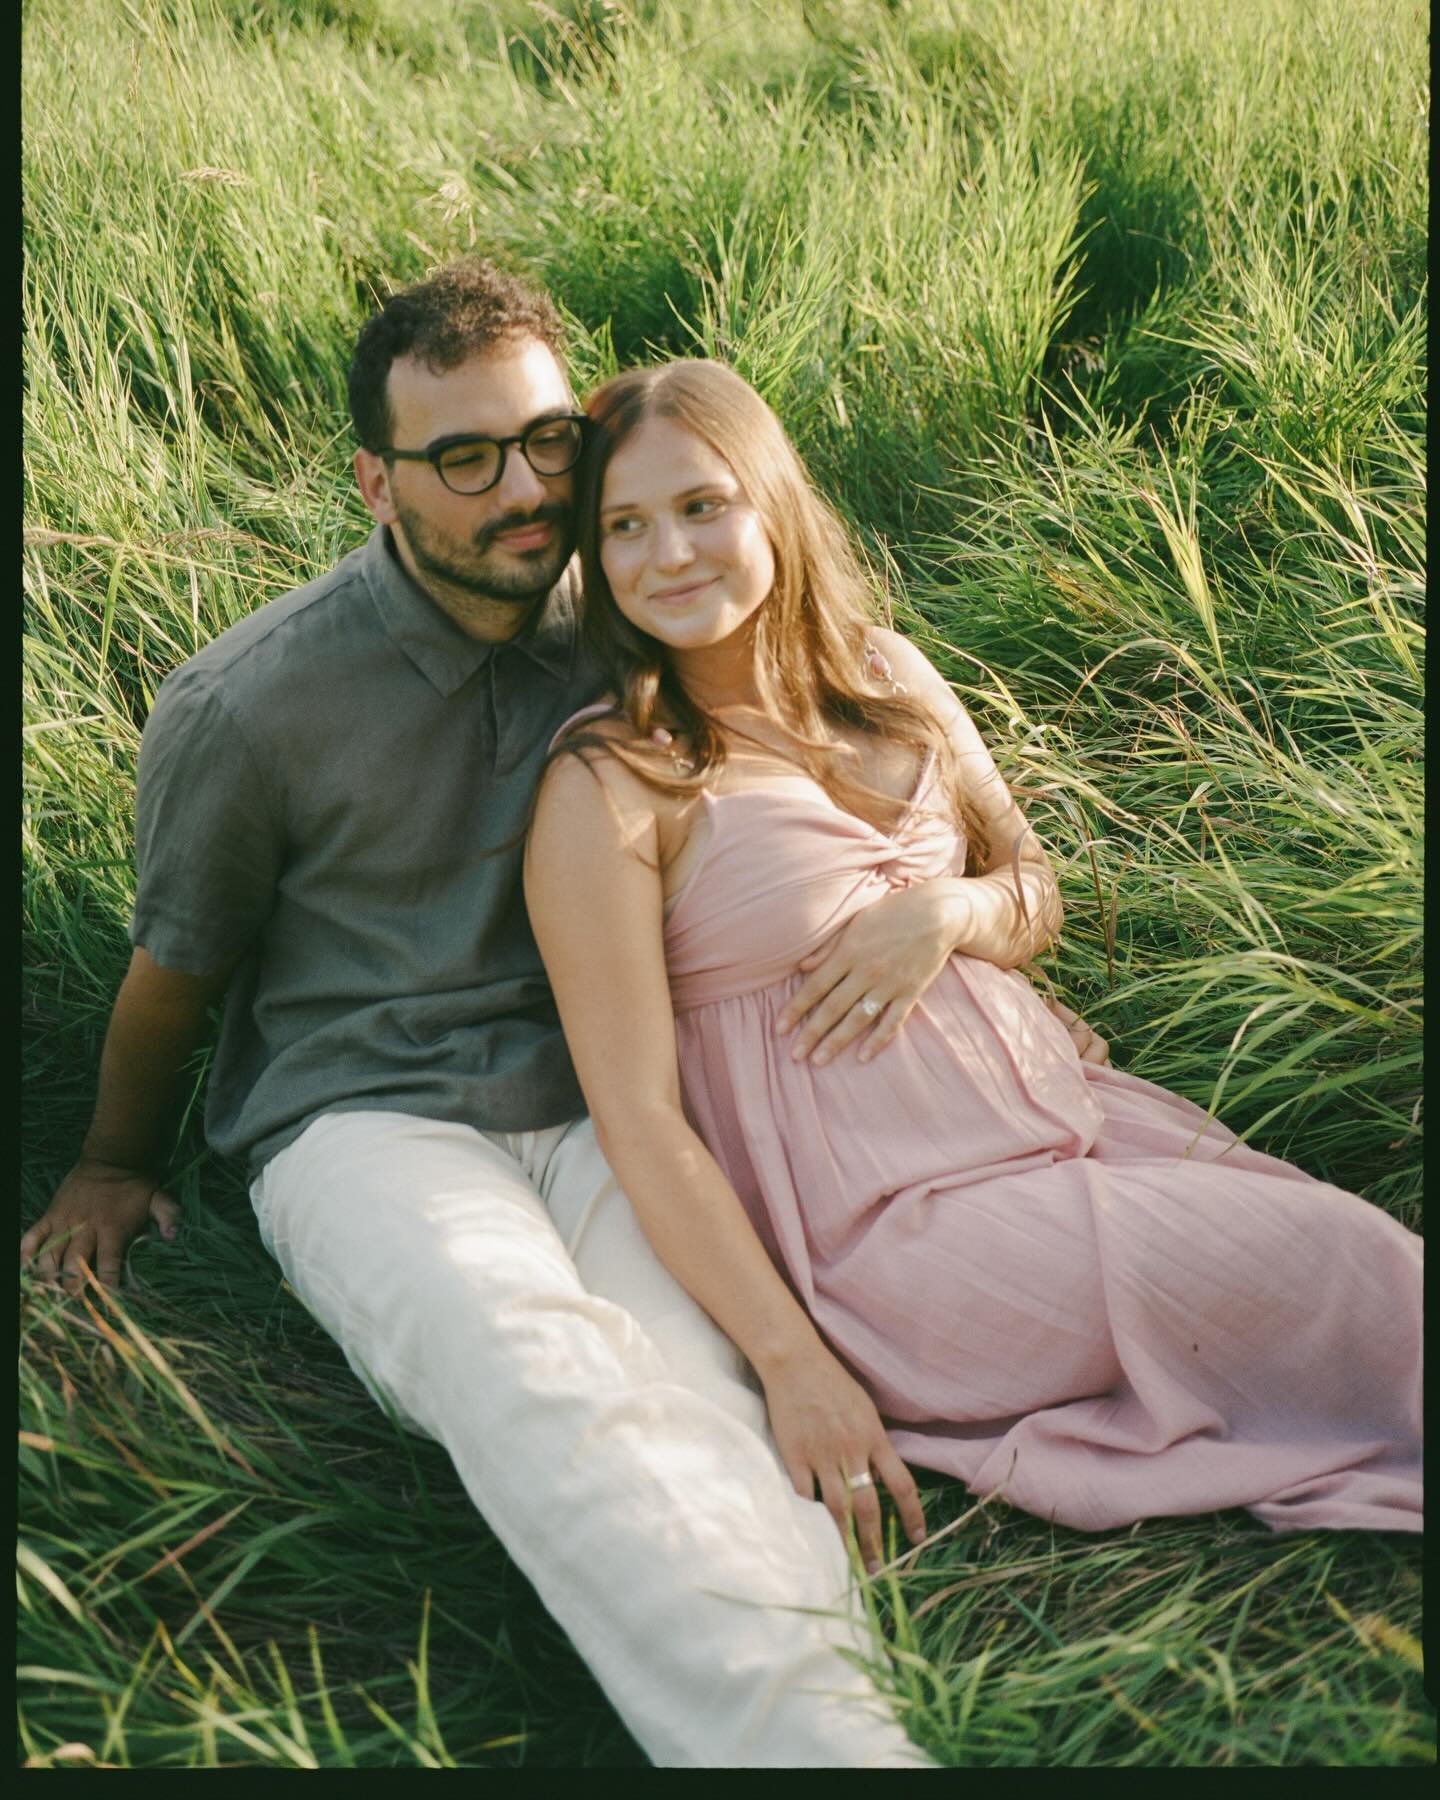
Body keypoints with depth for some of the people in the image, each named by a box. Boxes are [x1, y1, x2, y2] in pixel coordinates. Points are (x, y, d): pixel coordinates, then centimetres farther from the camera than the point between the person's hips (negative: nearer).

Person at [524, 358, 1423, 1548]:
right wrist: (795, 1366, -19)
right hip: (888, 1225, -6)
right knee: (1330, 1269, -14)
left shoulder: (883, 676, 6)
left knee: (1354, 1243, -8)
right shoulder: (609, 788, -12)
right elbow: (637, 1117, -15)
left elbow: (1033, 892, 14)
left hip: (1055, 1112, 6)